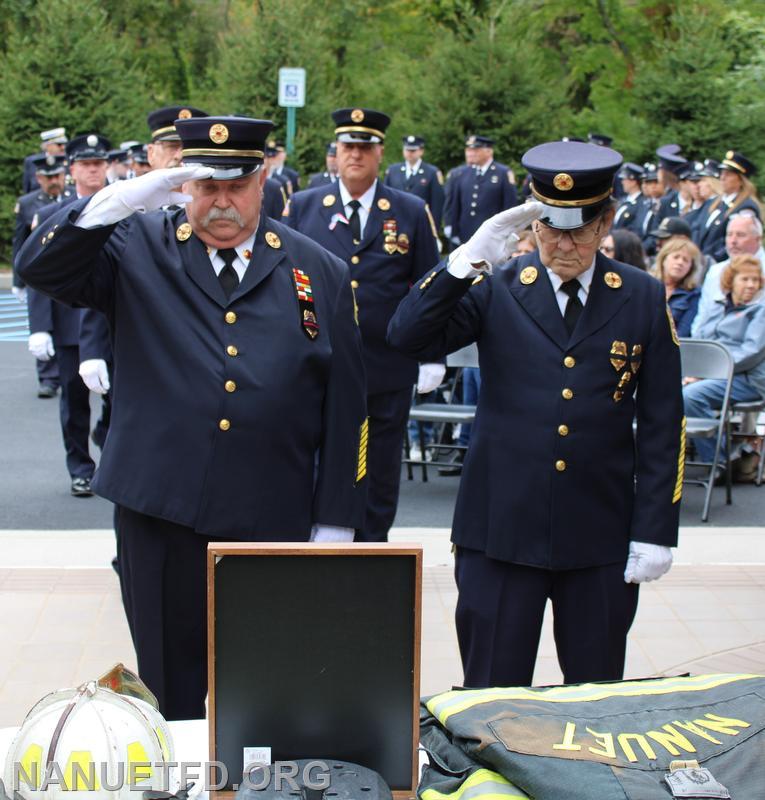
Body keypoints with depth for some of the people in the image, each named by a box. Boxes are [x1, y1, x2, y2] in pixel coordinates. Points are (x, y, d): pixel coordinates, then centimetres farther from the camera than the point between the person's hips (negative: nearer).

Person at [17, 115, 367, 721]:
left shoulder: (320, 273, 4)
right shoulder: (140, 248, 4)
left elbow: (346, 407, 4)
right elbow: (41, 268, -10)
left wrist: (335, 524, 1)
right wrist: (124, 199, -22)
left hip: (273, 523, 0)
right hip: (161, 515, 0)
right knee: (168, 698, 12)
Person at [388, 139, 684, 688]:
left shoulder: (643, 299, 3)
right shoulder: (494, 289, 0)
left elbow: (662, 427, 3)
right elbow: (408, 338, -13)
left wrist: (655, 533, -1)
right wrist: (468, 261, -22)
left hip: (601, 535, 1)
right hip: (502, 527, -1)